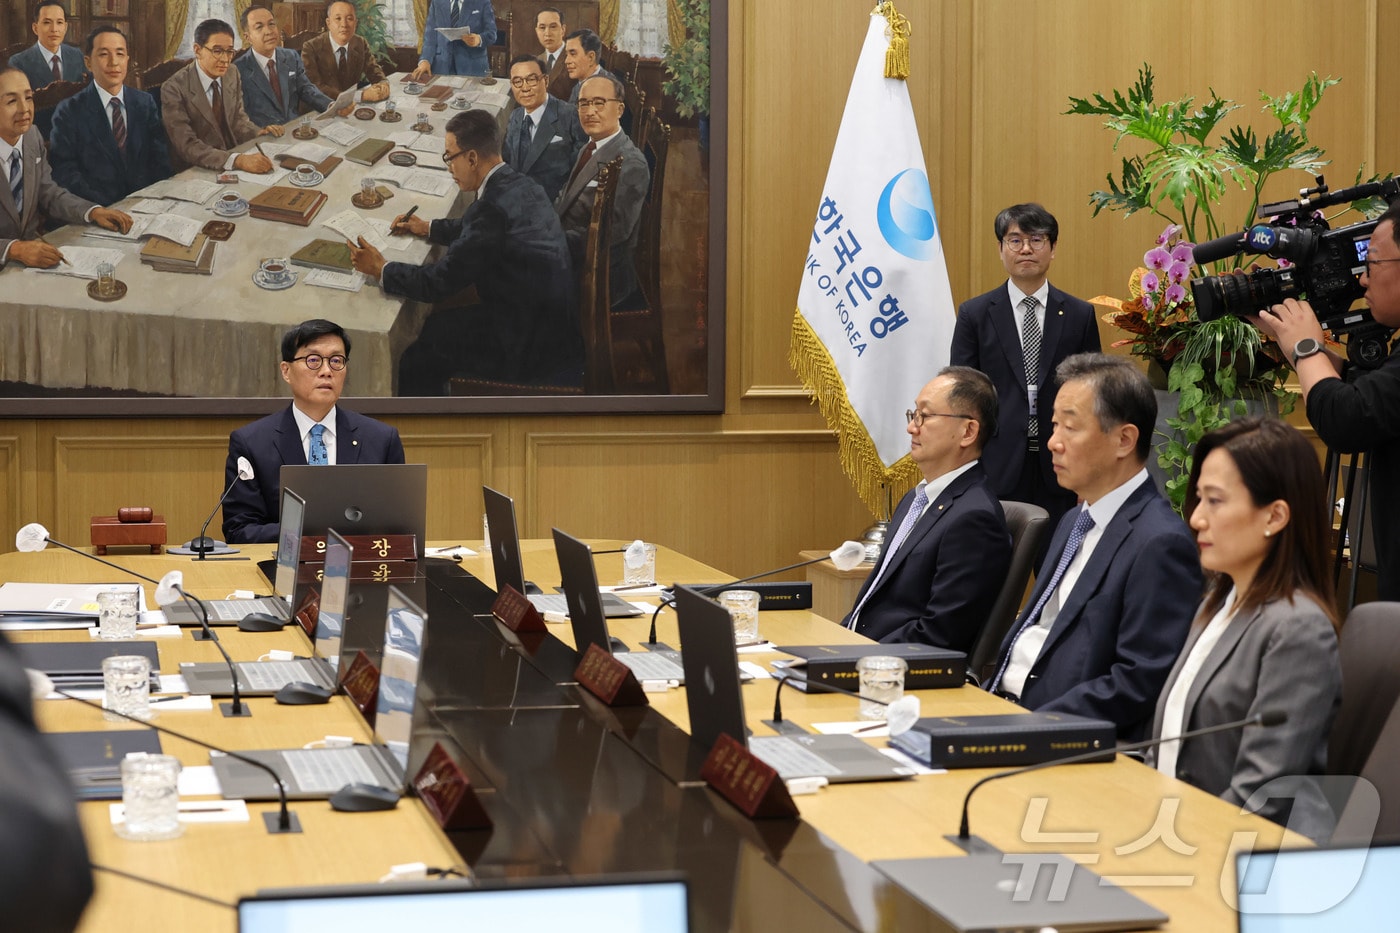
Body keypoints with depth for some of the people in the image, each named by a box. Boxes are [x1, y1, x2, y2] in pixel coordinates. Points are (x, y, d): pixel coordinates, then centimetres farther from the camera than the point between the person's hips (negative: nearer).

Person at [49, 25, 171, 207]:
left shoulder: (146, 103, 13)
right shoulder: (69, 112, 0)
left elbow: (160, 159, 10)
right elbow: (64, 172, -6)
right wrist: (107, 206, -18)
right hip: (99, 210, -4)